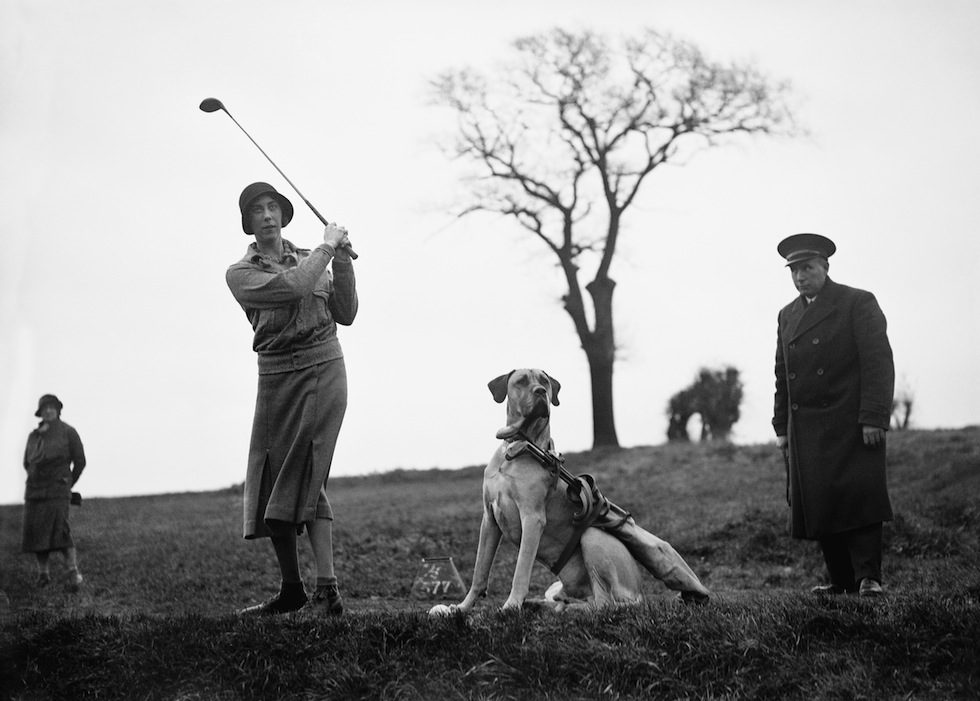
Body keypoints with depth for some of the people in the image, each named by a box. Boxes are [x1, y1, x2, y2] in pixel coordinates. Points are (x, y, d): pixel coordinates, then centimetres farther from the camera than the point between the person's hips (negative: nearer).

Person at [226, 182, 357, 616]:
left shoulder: (309, 259, 11)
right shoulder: (240, 274, 1)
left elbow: (345, 315, 7)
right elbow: (294, 286, -16)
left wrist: (342, 262, -2)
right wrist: (327, 246, -5)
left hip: (323, 370, -1)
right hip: (276, 379, 2)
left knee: (304, 481, -14)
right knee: (270, 486, 4)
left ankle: (327, 591, -16)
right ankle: (291, 590, 18)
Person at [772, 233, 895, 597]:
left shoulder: (859, 303, -1)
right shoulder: (787, 315, 18)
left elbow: (878, 362, -7)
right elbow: (782, 376, 19)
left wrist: (873, 418, -15)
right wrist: (781, 427, 13)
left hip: (851, 426, -5)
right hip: (805, 432, 6)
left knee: (858, 496, -11)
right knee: (816, 504, 2)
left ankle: (868, 576, -6)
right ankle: (841, 578, 9)